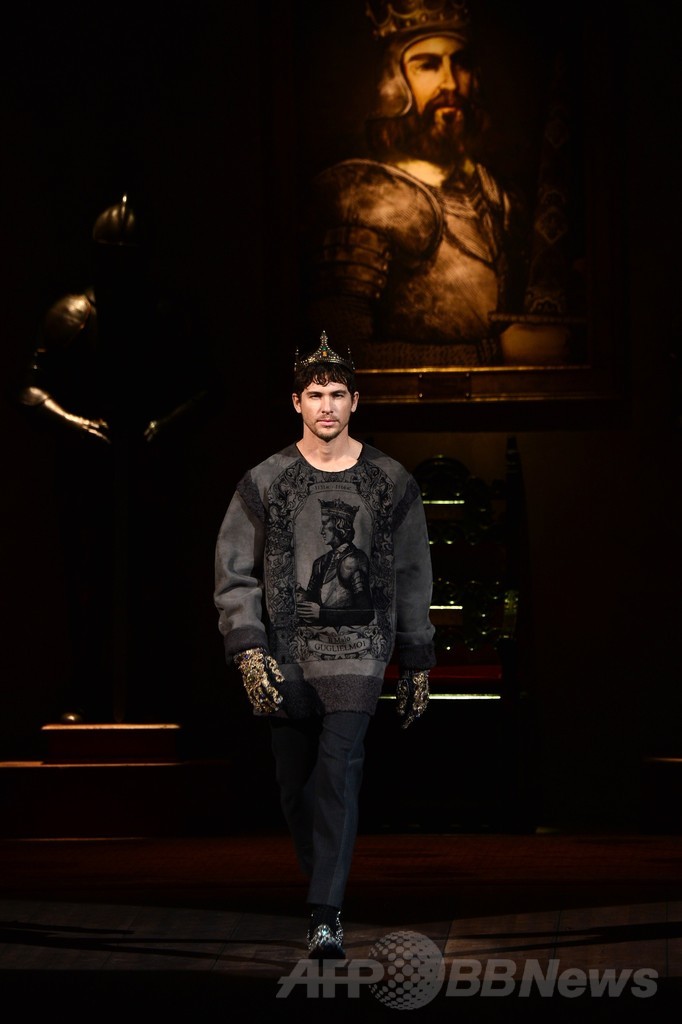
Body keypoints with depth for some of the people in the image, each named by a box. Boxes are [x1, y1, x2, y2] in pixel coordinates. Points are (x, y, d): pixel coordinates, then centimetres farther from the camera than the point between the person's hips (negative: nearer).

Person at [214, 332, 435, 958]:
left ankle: (327, 916, -19)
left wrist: (417, 664, 13)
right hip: (287, 651, 2)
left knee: (340, 769, -16)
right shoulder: (265, 483, 4)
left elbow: (413, 579, 13)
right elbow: (234, 573, 4)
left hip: (358, 650, -2)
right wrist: (248, 649, -9)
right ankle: (321, 881, 27)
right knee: (296, 783, 6)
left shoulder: (391, 483, 6)